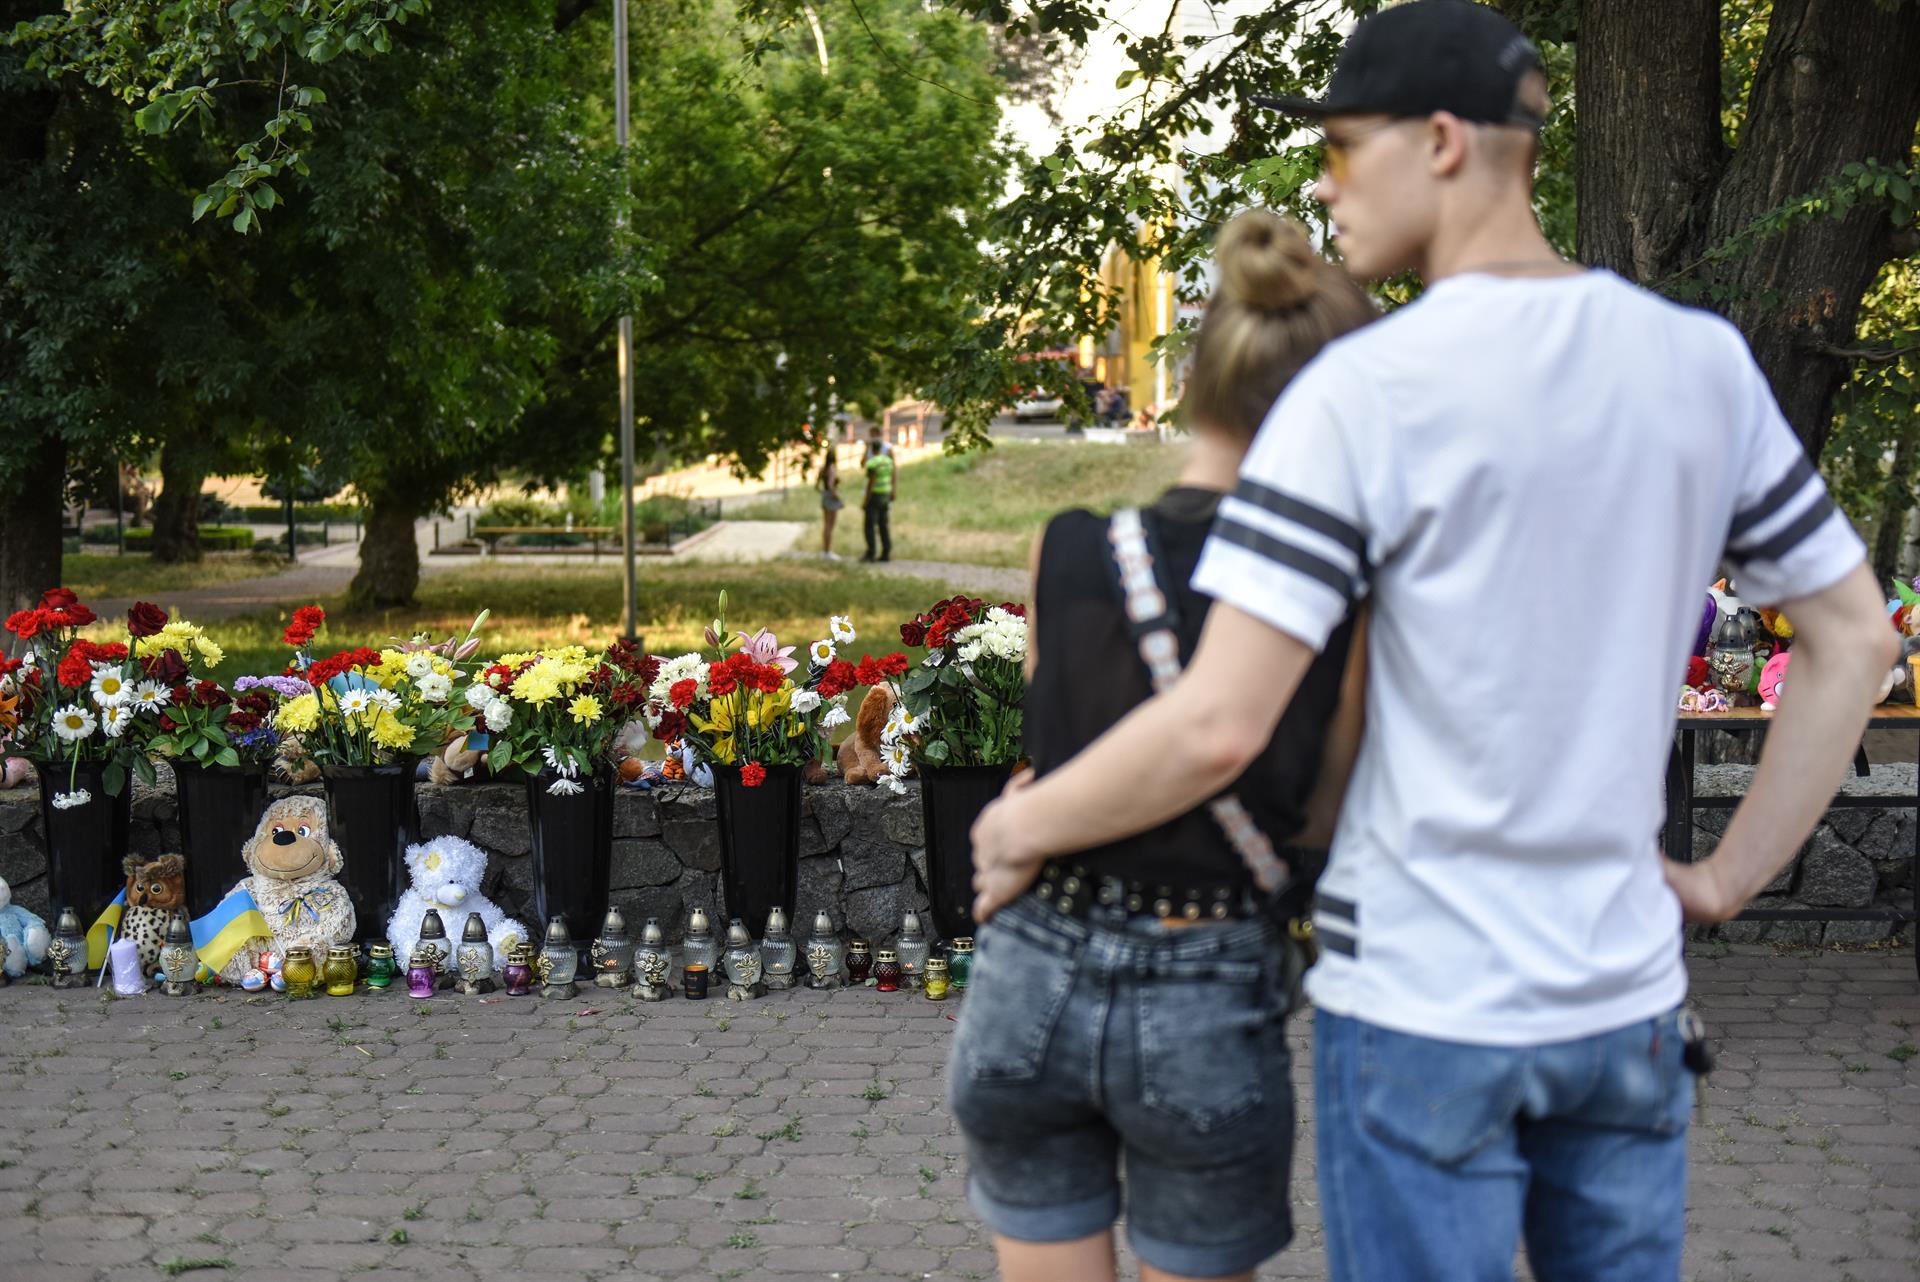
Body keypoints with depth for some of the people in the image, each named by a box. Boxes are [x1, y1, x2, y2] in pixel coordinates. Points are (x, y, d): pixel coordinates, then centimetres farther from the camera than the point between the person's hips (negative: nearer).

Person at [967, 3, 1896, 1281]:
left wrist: (1020, 827, -2)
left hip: (1421, 999, -5)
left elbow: (1216, 729, -18)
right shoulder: (1704, 362, 2)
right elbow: (1855, 639, 8)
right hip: (1628, 995, 5)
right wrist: (1727, 879, 13)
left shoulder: (1366, 391, -15)